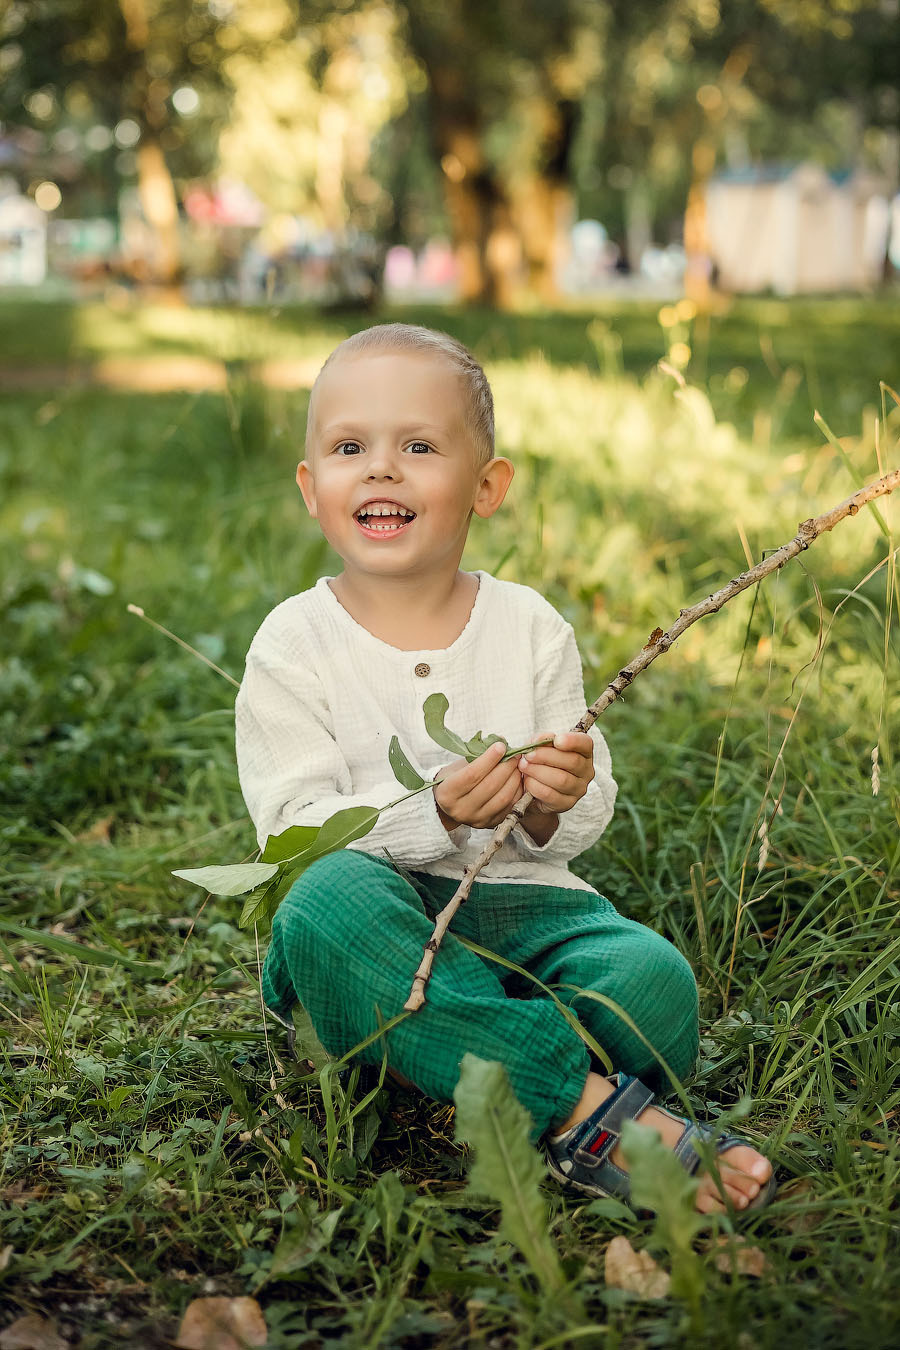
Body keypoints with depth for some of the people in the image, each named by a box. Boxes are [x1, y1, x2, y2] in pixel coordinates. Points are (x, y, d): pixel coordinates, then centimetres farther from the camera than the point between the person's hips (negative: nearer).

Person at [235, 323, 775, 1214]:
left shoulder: (532, 629, 5)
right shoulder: (294, 644, -2)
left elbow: (586, 815, 6)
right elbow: (293, 831, -9)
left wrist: (552, 810, -19)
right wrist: (433, 813, -25)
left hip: (518, 906, 2)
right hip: (380, 923, -1)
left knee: (652, 981, -27)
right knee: (330, 898, -37)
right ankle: (585, 1109, -38)